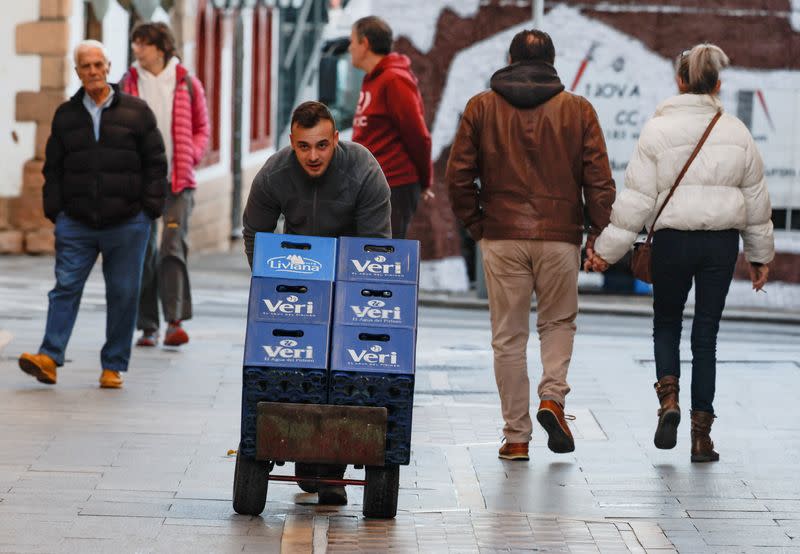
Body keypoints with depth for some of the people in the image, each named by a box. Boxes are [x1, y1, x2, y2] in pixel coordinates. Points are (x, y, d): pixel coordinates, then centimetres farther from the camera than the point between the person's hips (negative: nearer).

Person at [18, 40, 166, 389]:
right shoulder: (66, 115, 10)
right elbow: (53, 167, 13)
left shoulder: (136, 111, 2)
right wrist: (55, 211, 4)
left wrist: (150, 208, -3)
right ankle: (49, 357, -11)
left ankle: (113, 366, 9)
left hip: (126, 224, -1)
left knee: (123, 294, 2)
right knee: (66, 287, -7)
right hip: (76, 224, 2)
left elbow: (155, 162, 3)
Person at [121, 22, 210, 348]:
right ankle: (148, 327, 9)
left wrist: (190, 157, -6)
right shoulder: (129, 84, 7)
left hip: (178, 179, -2)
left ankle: (175, 321, -17)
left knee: (173, 247, -14)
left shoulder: (187, 84, 4)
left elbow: (201, 129, 10)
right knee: (143, 253, 3)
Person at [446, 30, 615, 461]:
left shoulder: (481, 108, 3)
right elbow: (598, 179, -1)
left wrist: (476, 224, 10)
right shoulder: (578, 110, 3)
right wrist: (598, 233, 6)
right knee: (559, 321, 19)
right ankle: (552, 396, -5)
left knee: (509, 336, 6)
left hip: (502, 238, 0)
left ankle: (516, 436, 6)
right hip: (560, 237, 0)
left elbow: (458, 175, 1)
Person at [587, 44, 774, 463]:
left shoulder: (659, 130, -5)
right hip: (722, 240, 2)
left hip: (672, 240, -2)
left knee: (666, 323, 17)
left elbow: (637, 198, -7)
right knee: (706, 334, 7)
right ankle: (702, 434, 5)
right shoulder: (736, 132, 5)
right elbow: (756, 198, 11)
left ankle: (668, 398, -8)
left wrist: (607, 250, -1)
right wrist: (760, 255, 22)